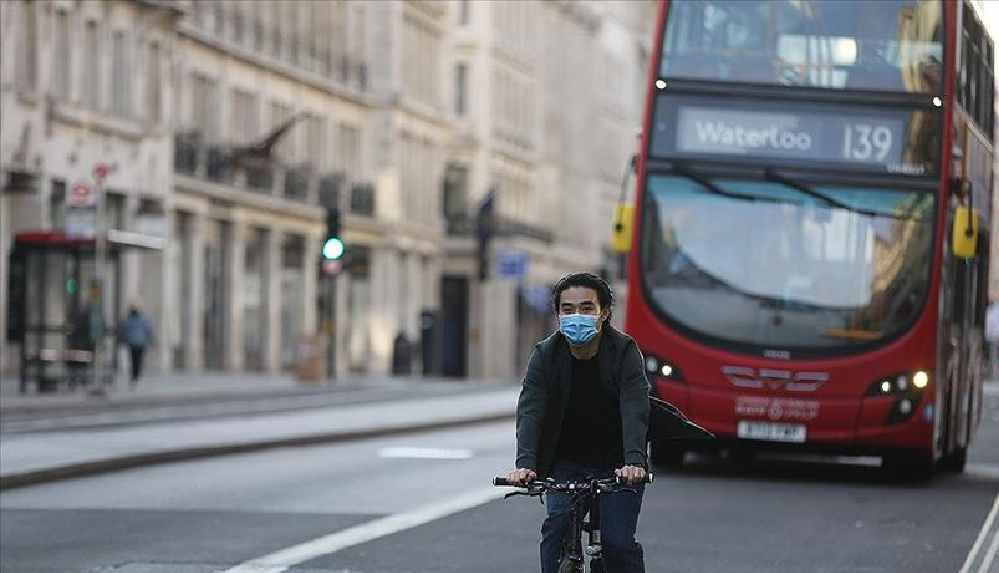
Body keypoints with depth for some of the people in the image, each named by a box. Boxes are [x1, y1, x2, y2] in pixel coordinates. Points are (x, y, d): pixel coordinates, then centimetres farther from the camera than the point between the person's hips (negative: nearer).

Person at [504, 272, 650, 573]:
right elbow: (530, 411, -20)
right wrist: (525, 464, -38)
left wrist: (634, 461, -44)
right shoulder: (545, 354, -9)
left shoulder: (624, 351, -14)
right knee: (556, 526, -19)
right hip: (565, 462, 2)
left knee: (618, 542, -13)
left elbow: (635, 411, -26)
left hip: (617, 465, -2)